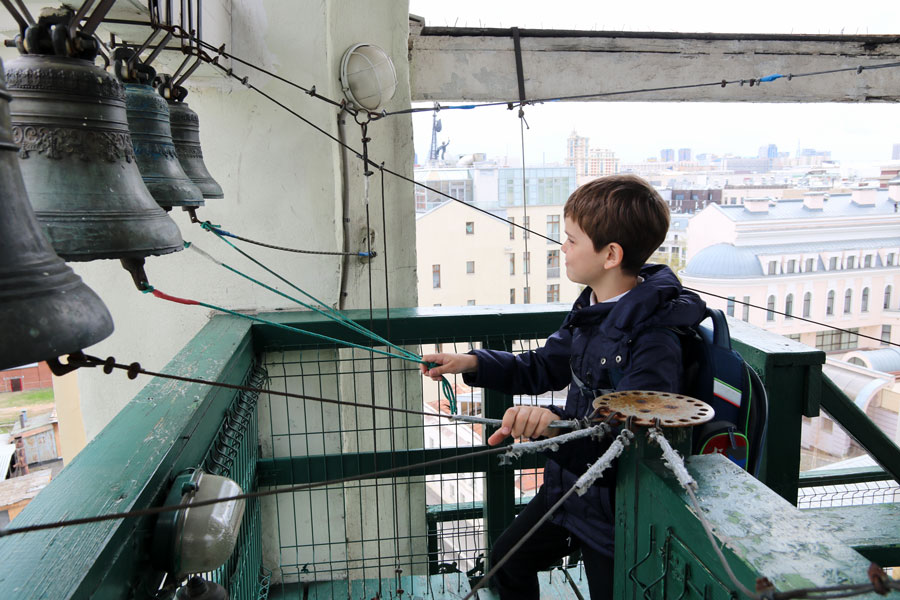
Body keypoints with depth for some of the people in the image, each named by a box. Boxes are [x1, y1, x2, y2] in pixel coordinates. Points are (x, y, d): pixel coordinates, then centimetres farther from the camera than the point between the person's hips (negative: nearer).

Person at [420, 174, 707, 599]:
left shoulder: (656, 337, -28)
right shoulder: (592, 308, 0)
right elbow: (543, 368, 10)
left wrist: (559, 423, -51)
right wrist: (474, 364, -1)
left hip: (616, 512, -8)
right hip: (567, 484, 9)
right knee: (507, 560, 25)